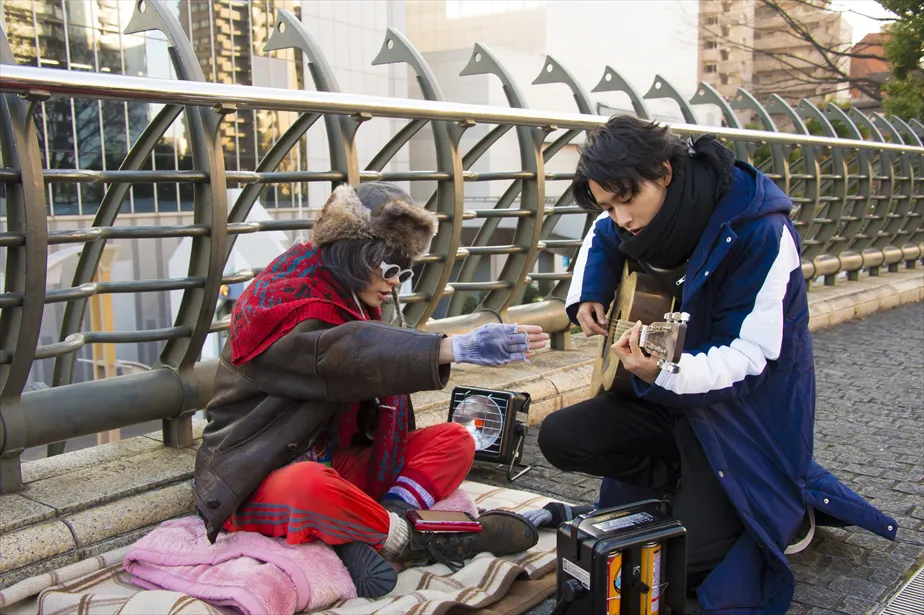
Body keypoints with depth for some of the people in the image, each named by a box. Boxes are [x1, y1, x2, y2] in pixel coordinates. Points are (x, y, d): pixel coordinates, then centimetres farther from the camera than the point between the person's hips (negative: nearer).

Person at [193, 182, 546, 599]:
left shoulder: (353, 304, 11)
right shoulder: (281, 307, -18)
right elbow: (352, 352, -37)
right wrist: (458, 348, -47)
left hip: (332, 464, 9)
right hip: (258, 482, -8)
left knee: (453, 441, -4)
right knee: (309, 485, -43)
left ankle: (367, 537, -25)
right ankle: (412, 540, -18)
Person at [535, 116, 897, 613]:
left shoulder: (759, 231, -27)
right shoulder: (641, 216, -6)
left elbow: (747, 357, -28)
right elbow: (601, 240, 19)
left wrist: (663, 373, -46)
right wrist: (586, 297, -1)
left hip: (749, 407, -7)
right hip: (669, 393, 7)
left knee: (682, 555, -14)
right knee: (560, 438, -7)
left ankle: (789, 512, 14)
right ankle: (692, 485, 6)